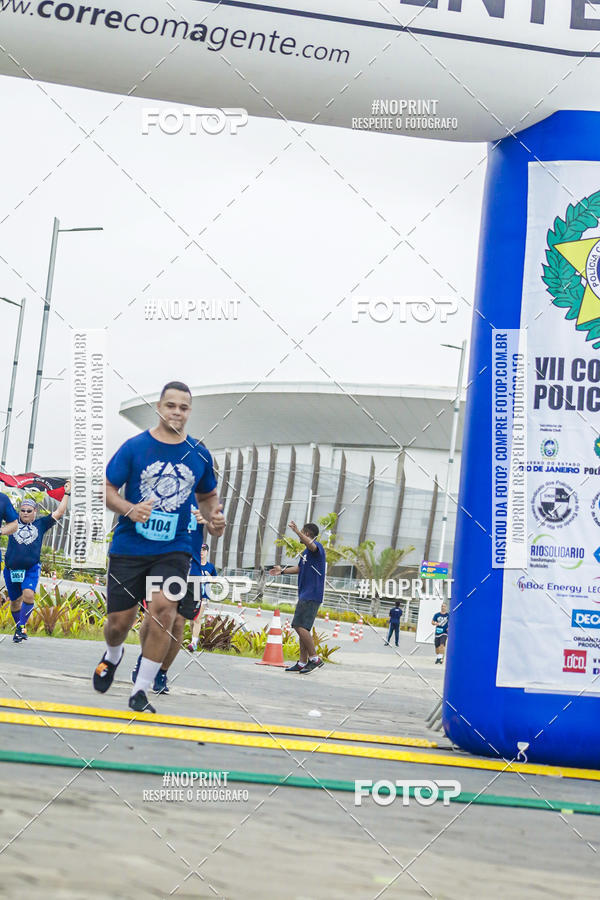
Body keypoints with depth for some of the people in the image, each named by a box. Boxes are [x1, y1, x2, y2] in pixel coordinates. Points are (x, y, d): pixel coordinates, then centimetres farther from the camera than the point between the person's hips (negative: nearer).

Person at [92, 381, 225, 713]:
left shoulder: (199, 454, 4)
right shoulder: (134, 447, -4)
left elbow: (207, 496, 20)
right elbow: (107, 490, 0)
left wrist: (213, 516, -1)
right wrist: (129, 510, -20)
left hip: (173, 549, 1)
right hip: (129, 546, -1)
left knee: (163, 609, -21)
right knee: (119, 621, 3)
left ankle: (140, 692, -7)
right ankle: (113, 656, 43)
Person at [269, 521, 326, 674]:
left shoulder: (317, 547, -10)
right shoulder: (306, 552, 21)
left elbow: (311, 545, -35)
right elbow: (300, 568, 35)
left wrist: (297, 531, -44)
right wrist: (283, 571, 36)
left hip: (311, 596, -10)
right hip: (304, 595, 10)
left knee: (300, 627, -16)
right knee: (301, 628, 10)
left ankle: (315, 659, -13)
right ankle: (302, 662, 13)